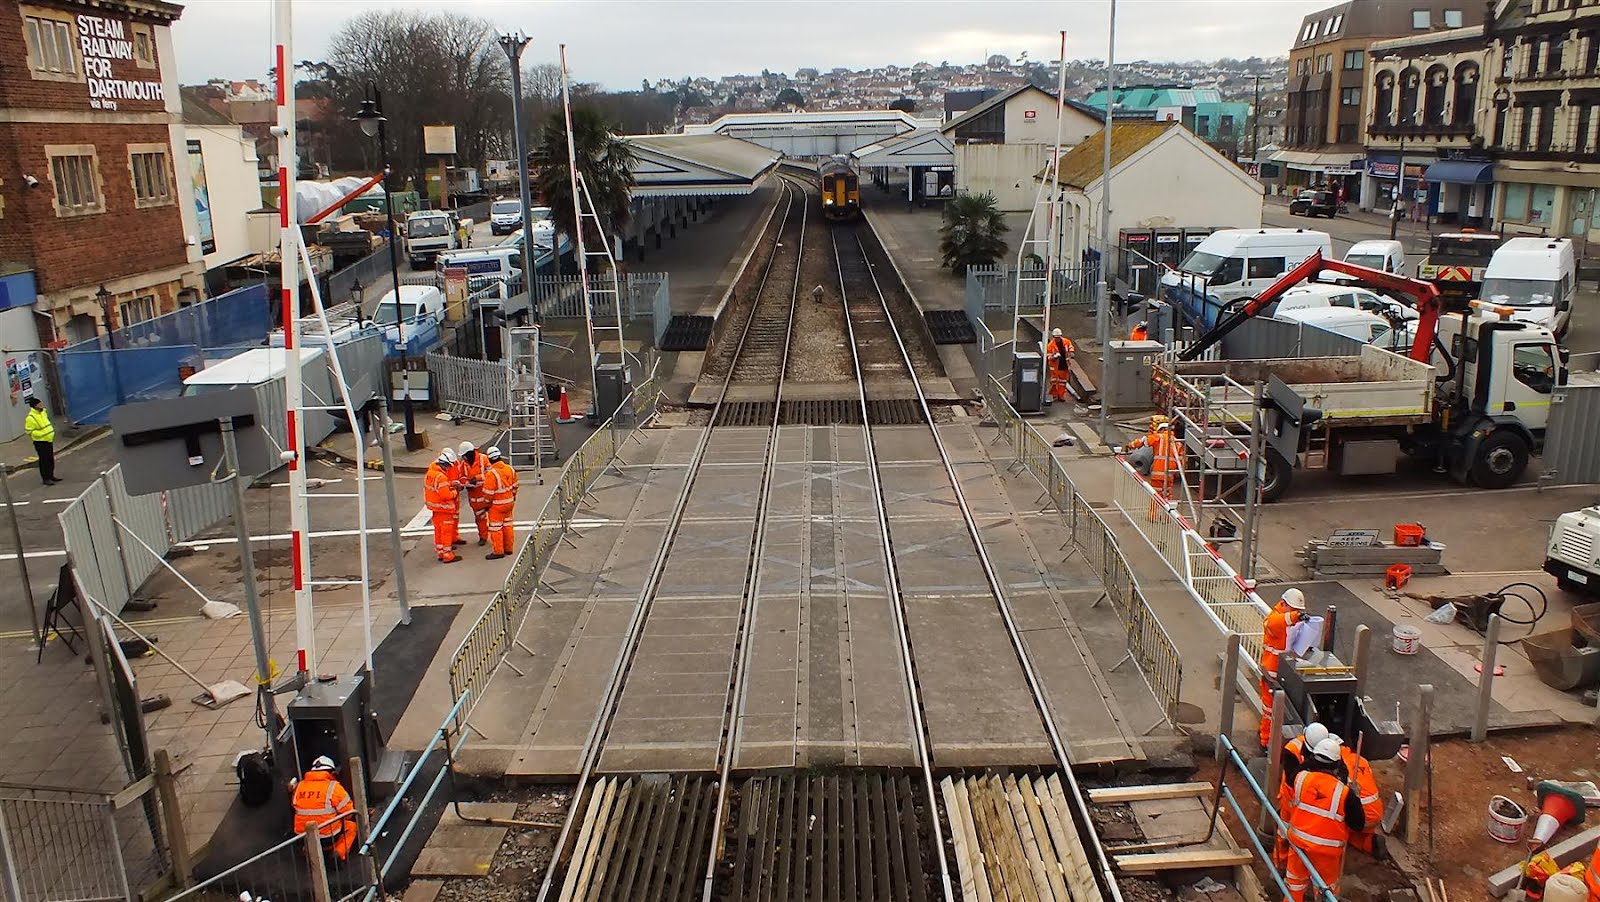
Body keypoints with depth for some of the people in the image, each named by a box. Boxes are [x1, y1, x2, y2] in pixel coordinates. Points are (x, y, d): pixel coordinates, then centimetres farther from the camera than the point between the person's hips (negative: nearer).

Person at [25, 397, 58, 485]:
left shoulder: (43, 412, 6)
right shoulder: (30, 418, -20)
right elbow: (30, 432, -19)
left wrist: (50, 431, 13)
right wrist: (42, 434, -25)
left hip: (49, 440, 8)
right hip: (40, 443, -8)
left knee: (51, 459, 15)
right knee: (44, 460, -4)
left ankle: (51, 476, 27)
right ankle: (45, 479, 2)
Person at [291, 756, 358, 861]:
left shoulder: (299, 786, 5)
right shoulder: (333, 786, -10)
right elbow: (349, 812, -5)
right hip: (328, 838, -6)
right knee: (352, 825, 17)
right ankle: (339, 853, -4)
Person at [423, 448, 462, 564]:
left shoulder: (430, 472, 2)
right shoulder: (441, 477, -27)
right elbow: (446, 495, -26)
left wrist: (451, 485, 1)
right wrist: (455, 491, -8)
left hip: (434, 506, 9)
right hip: (443, 507, -9)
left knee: (438, 530, 18)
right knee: (446, 531, 1)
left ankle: (440, 552, 29)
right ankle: (447, 556, 7)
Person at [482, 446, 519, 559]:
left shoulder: (491, 473, -24)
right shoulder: (510, 469, -2)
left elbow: (489, 492, -19)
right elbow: (514, 486, 9)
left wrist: (487, 504, -4)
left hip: (497, 505, -7)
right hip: (509, 502, 7)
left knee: (496, 528, 4)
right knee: (508, 525, 17)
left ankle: (498, 551, 9)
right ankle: (508, 548, 27)